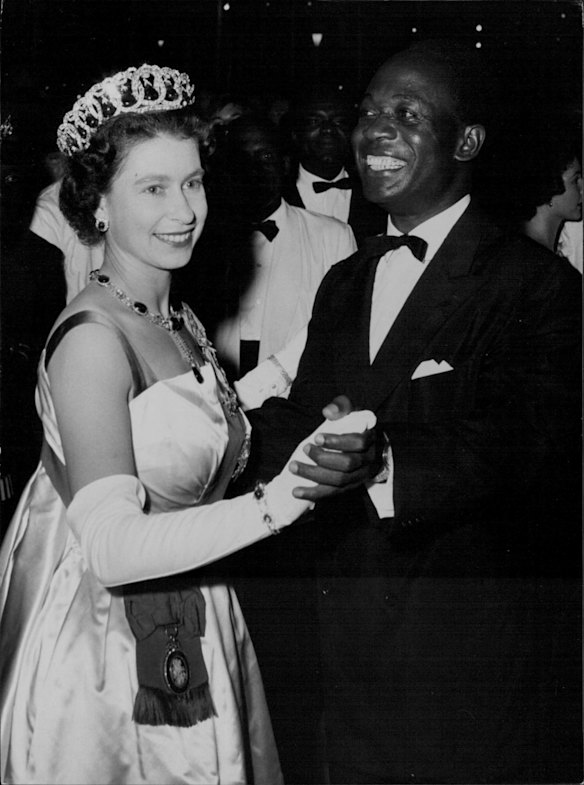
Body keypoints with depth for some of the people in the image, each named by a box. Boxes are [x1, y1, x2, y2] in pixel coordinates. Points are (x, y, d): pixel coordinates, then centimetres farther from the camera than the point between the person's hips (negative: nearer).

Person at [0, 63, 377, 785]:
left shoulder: (182, 324, 7)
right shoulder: (91, 339, -19)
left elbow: (200, 479, 6)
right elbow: (111, 547, -28)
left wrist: (325, 456, -7)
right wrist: (283, 497, -32)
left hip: (192, 638, 8)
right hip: (108, 656, -8)